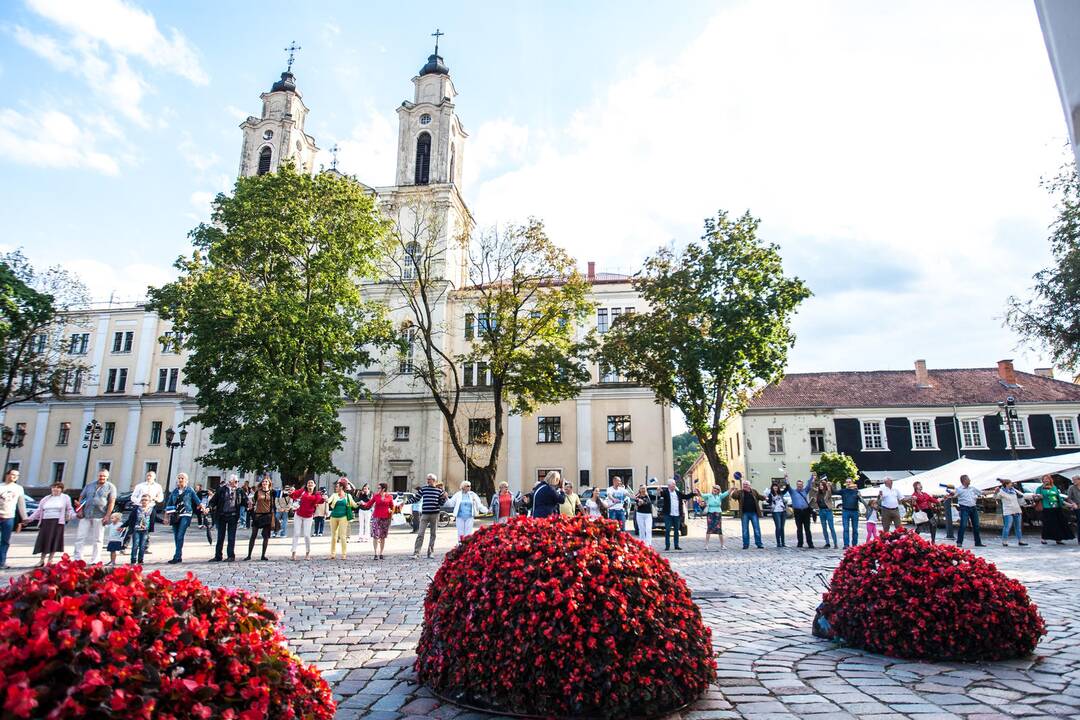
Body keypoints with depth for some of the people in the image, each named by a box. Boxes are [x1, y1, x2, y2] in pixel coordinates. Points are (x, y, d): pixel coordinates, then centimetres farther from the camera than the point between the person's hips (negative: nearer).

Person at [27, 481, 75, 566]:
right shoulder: (45, 499, 16)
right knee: (43, 541, 2)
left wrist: (73, 516, -10)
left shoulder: (65, 498, 8)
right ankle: (42, 560, 13)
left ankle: (50, 560, 7)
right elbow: (39, 511, 18)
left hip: (57, 522, -3)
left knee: (54, 541, -3)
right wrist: (30, 519, 9)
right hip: (45, 522, 3)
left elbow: (69, 510, 7)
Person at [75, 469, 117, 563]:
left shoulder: (110, 487, 4)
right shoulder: (89, 486, 15)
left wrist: (107, 516, -10)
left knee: (97, 540, 2)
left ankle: (95, 561, 8)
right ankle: (77, 559, 6)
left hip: (99, 517, -3)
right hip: (86, 516, 3)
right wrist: (80, 510, 0)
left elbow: (111, 502, -2)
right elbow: (81, 498, 15)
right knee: (80, 537, 0)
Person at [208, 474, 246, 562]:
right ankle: (218, 556, 16)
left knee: (231, 537, 3)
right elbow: (214, 500, 1)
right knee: (220, 537, 8)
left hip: (233, 516, 0)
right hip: (222, 515, 0)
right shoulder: (221, 490, 2)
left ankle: (231, 556, 8)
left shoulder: (239, 491, 6)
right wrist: (209, 507, -15)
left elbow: (245, 501, 6)